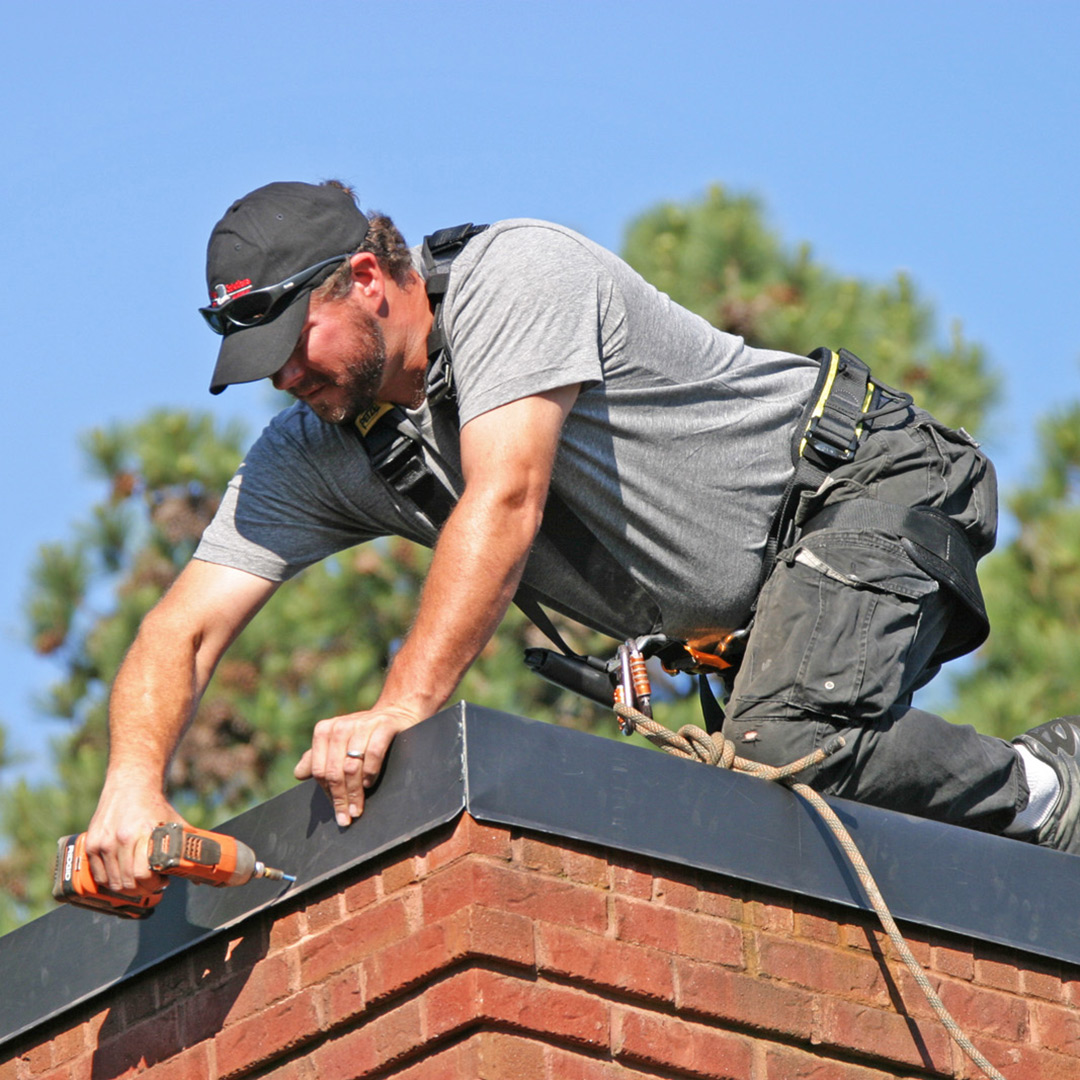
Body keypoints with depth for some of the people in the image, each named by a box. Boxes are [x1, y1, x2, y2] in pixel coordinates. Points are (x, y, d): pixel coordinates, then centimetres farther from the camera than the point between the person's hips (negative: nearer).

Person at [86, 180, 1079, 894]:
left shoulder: (512, 273, -24)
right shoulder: (310, 456, -5)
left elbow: (504, 505, -36)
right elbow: (184, 631, -13)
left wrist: (402, 707, -46)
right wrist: (134, 782, -34)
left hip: (867, 477, -8)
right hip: (741, 614, 8)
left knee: (788, 746, -31)